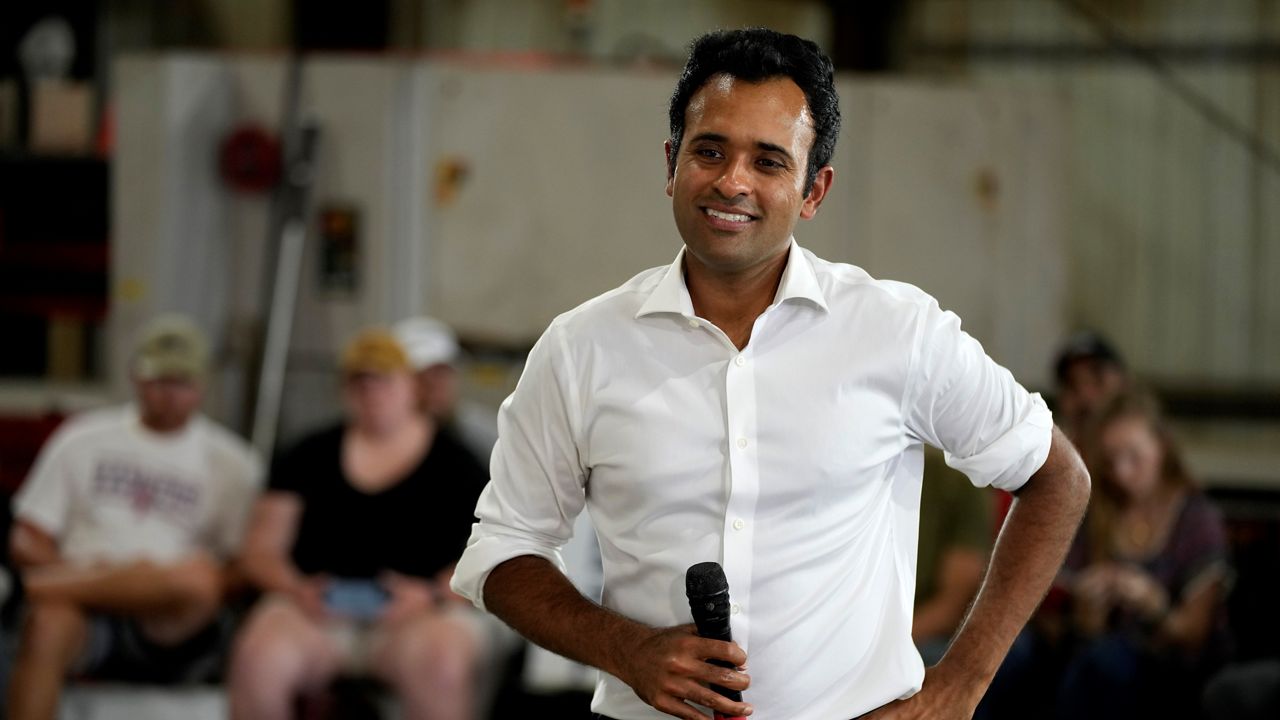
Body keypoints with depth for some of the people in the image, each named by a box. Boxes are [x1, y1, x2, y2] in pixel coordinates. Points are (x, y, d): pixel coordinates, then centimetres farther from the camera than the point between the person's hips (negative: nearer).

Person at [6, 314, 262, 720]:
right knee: (47, 623, -36)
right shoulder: (81, 441, 17)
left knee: (196, 576, -35)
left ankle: (53, 587, -19)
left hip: (170, 632, 0)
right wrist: (78, 570, -10)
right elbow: (26, 542, 14)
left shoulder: (232, 463, 13)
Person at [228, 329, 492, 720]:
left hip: (421, 614, -2)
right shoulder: (310, 456, 16)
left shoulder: (454, 464, 10)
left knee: (439, 662, -37)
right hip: (318, 609, 2)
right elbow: (260, 549, 12)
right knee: (258, 656, -31)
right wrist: (297, 589, -8)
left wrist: (433, 596, -15)